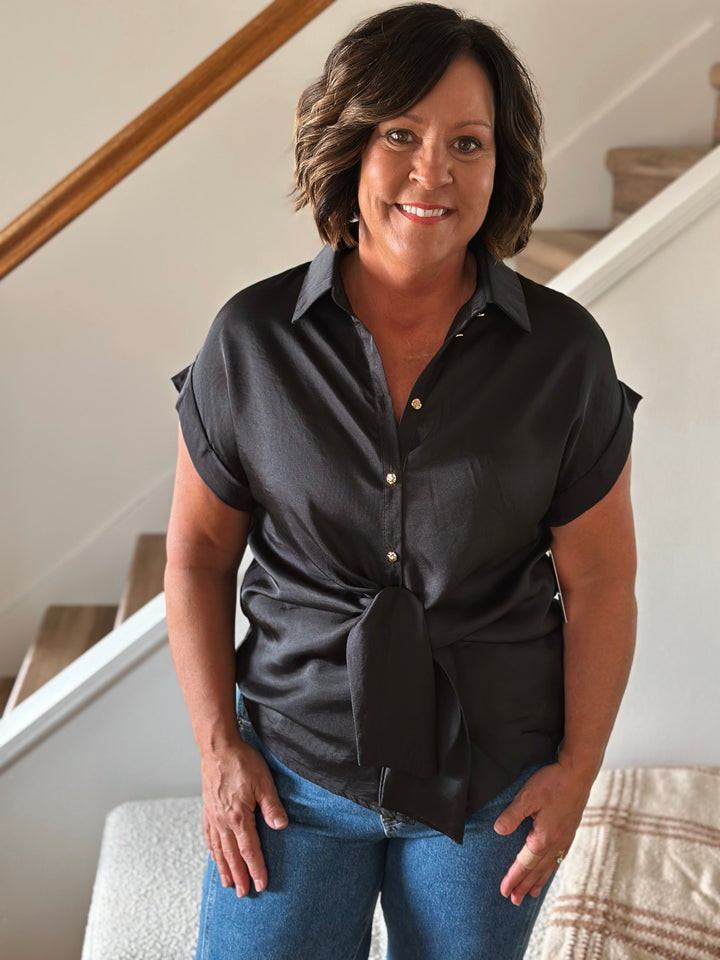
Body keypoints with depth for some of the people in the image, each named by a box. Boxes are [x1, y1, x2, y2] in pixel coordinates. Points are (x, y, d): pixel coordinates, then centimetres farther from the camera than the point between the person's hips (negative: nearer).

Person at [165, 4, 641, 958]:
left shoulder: (566, 351, -9)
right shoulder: (252, 339, -9)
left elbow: (599, 575, -3)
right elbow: (199, 548, -1)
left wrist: (578, 767, -4)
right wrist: (219, 747, -3)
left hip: (493, 779, 0)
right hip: (294, 768, 0)